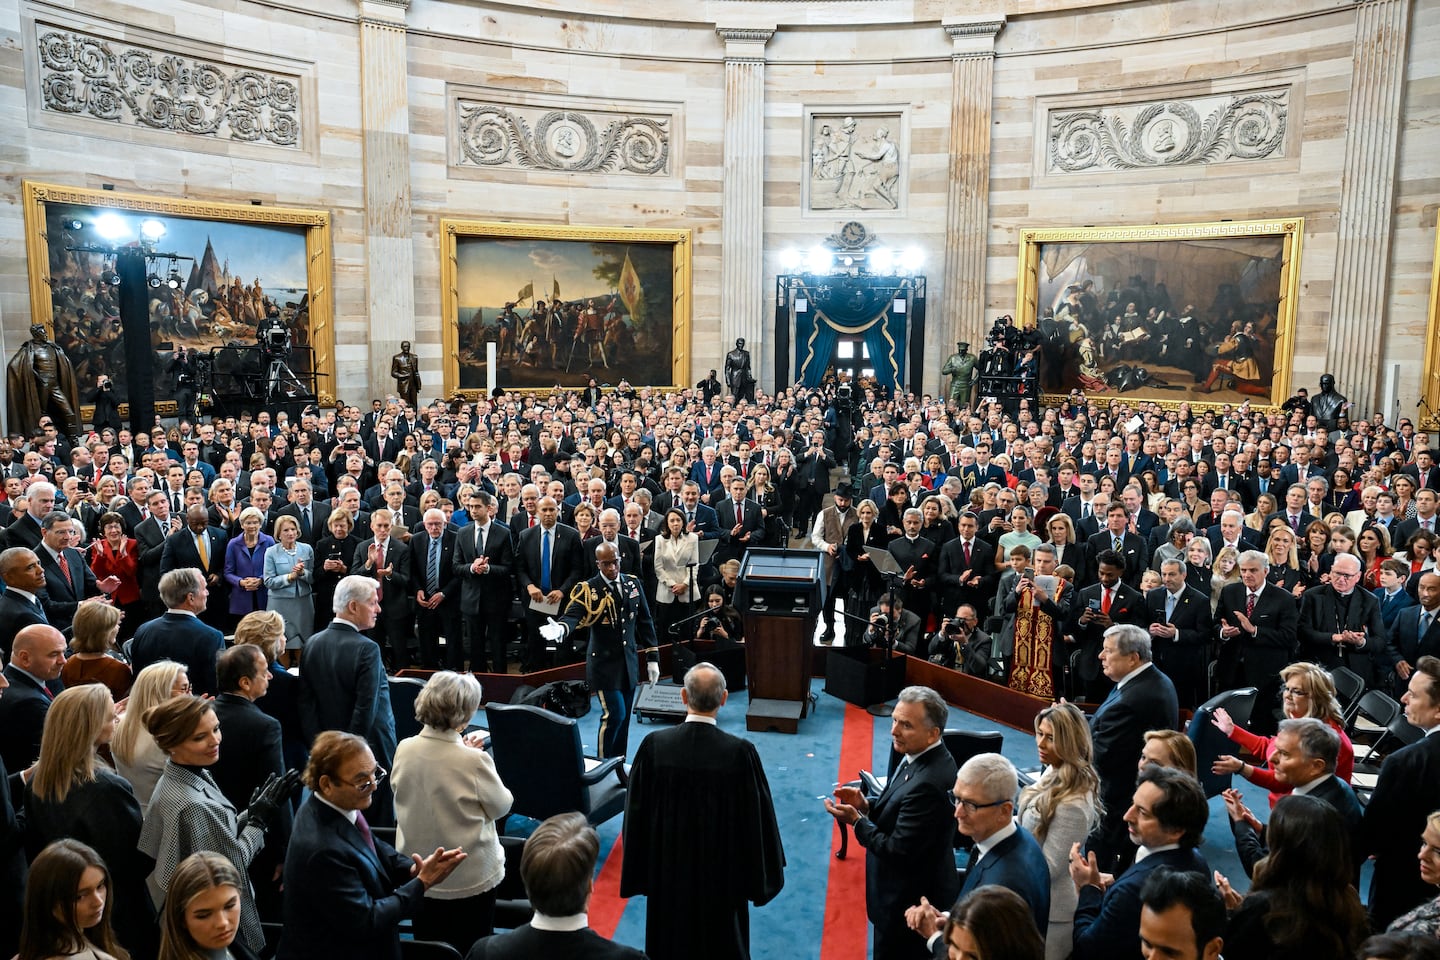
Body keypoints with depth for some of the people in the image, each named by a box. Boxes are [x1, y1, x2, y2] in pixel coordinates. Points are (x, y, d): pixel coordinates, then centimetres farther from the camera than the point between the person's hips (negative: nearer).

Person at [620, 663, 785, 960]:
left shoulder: (654, 746, -17)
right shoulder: (741, 752, -22)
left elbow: (636, 814, -8)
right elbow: (758, 819, -13)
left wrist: (638, 874, 6)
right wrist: (759, 879, 3)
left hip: (668, 872, 2)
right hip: (722, 876, -1)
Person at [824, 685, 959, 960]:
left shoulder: (929, 783, -33)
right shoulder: (922, 758, -4)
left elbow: (898, 851, -28)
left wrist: (856, 821, -18)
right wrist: (866, 805, -7)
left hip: (910, 904, -9)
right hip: (907, 891, 9)